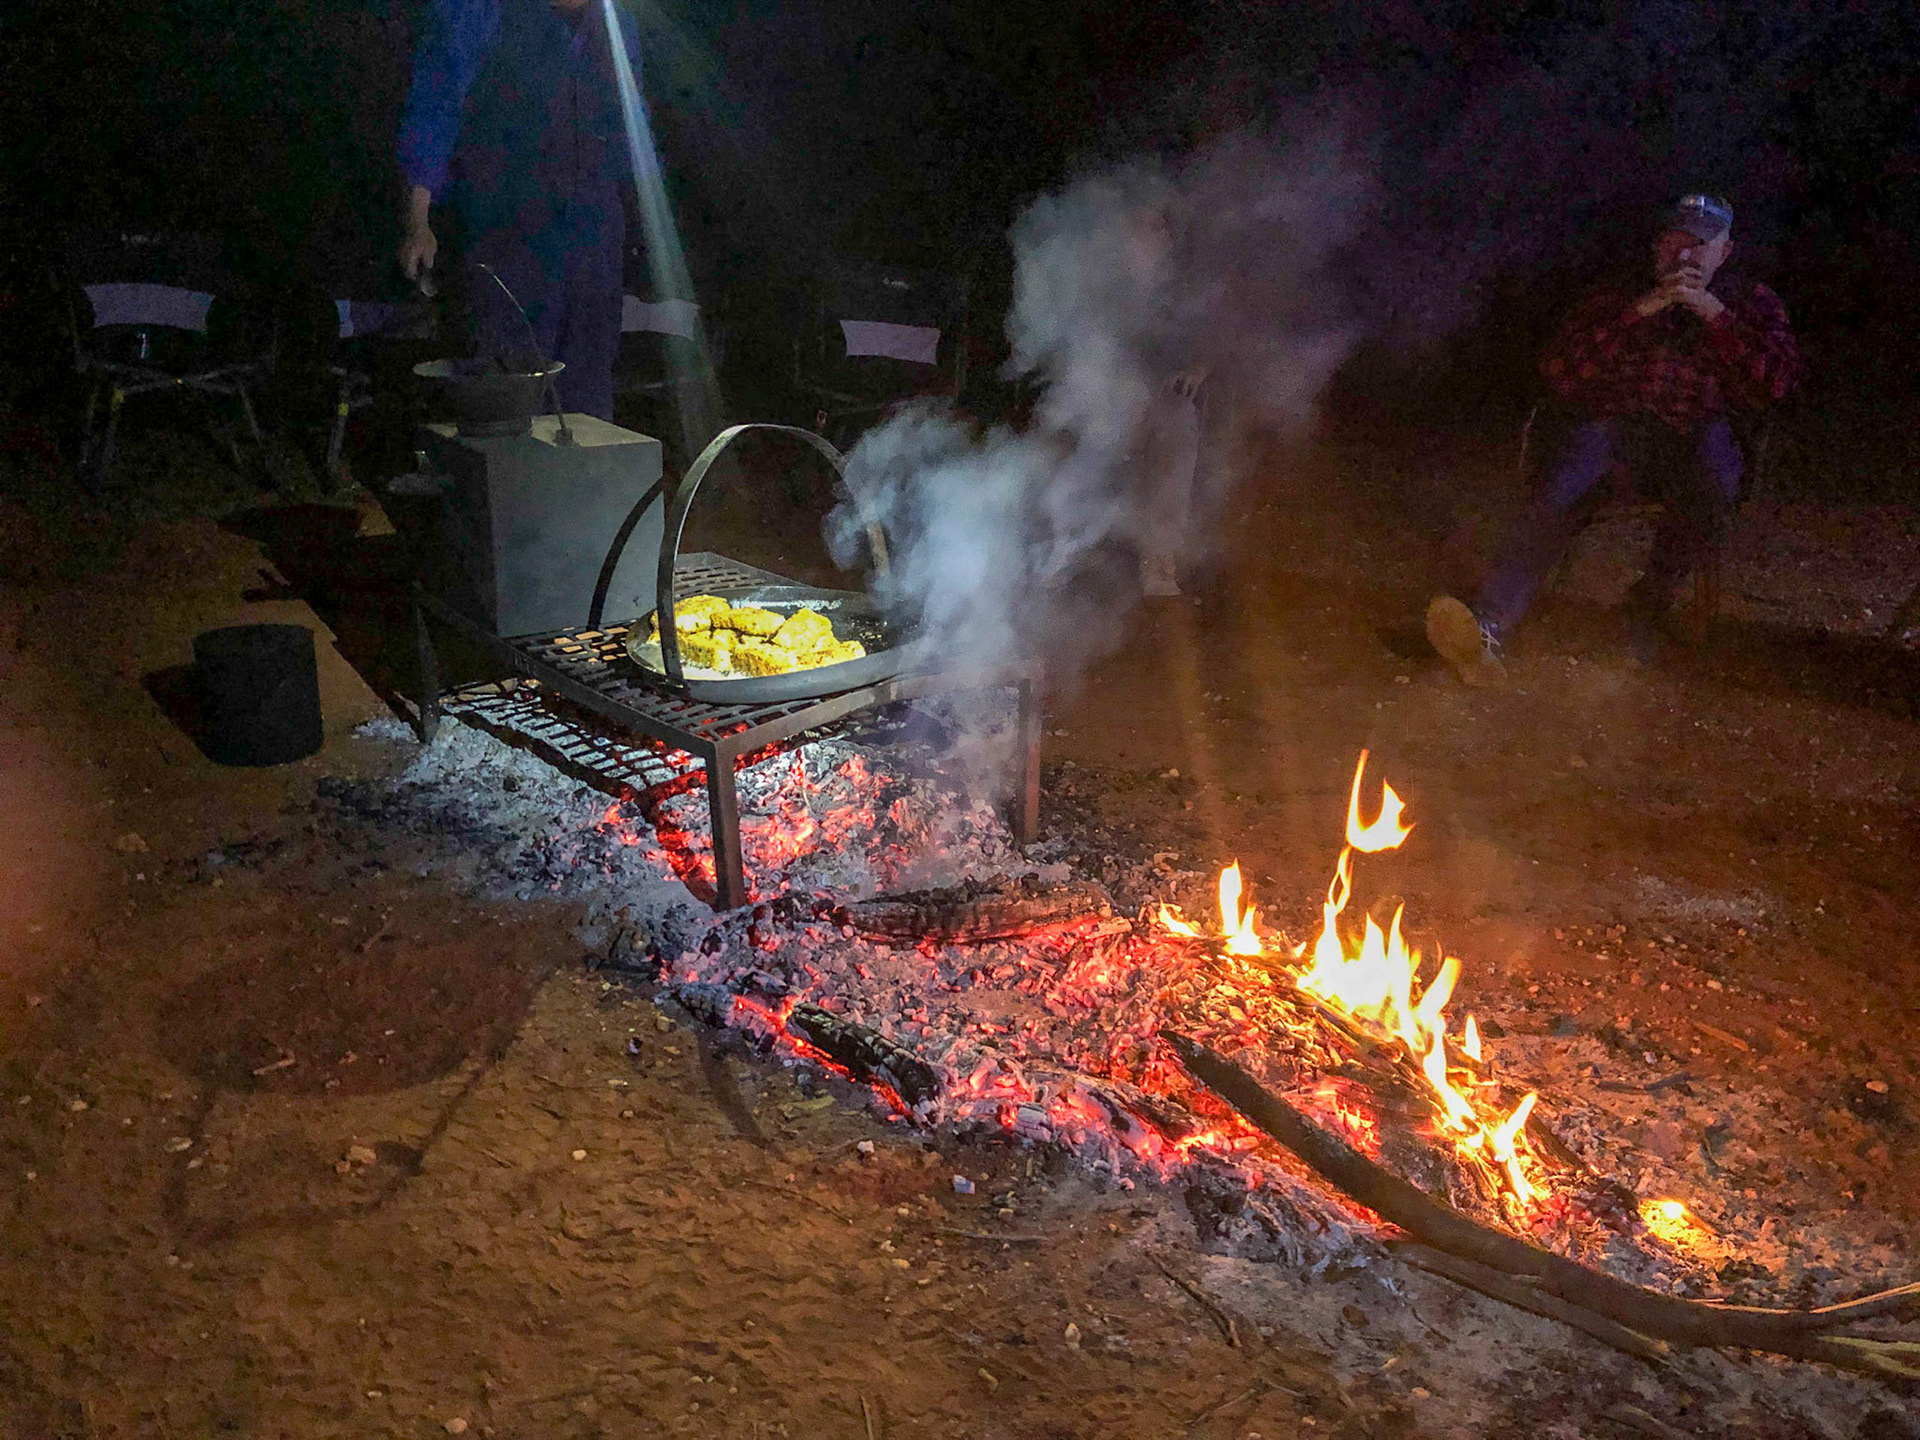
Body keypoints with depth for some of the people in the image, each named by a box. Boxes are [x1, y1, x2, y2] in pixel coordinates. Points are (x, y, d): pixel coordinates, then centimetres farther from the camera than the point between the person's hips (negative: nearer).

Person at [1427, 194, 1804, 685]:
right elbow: (1559, 371, 4)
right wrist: (1639, 313, -4)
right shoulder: (1617, 299, 21)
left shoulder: (1752, 303, 22)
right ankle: (1489, 627, -51)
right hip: (1613, 421, 0)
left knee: (1713, 483, -38)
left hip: (1696, 431, 0)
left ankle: (1648, 603, -17)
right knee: (1563, 489, -34)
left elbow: (1774, 380, 4)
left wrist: (1712, 312, -3)